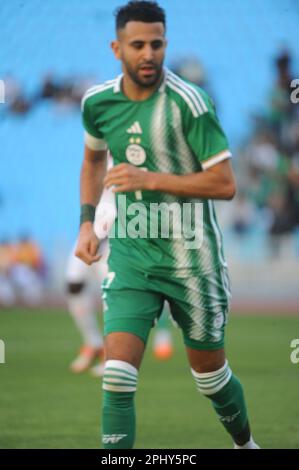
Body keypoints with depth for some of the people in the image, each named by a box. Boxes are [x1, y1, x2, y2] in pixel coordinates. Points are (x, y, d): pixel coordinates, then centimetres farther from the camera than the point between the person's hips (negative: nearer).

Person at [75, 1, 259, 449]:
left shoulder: (187, 101, -16)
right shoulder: (98, 103, 0)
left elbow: (224, 184, -18)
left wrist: (149, 179, -23)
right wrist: (87, 222, 11)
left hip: (190, 256, -3)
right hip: (130, 253, 3)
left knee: (211, 375, 14)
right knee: (118, 375, -14)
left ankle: (245, 443, 42)